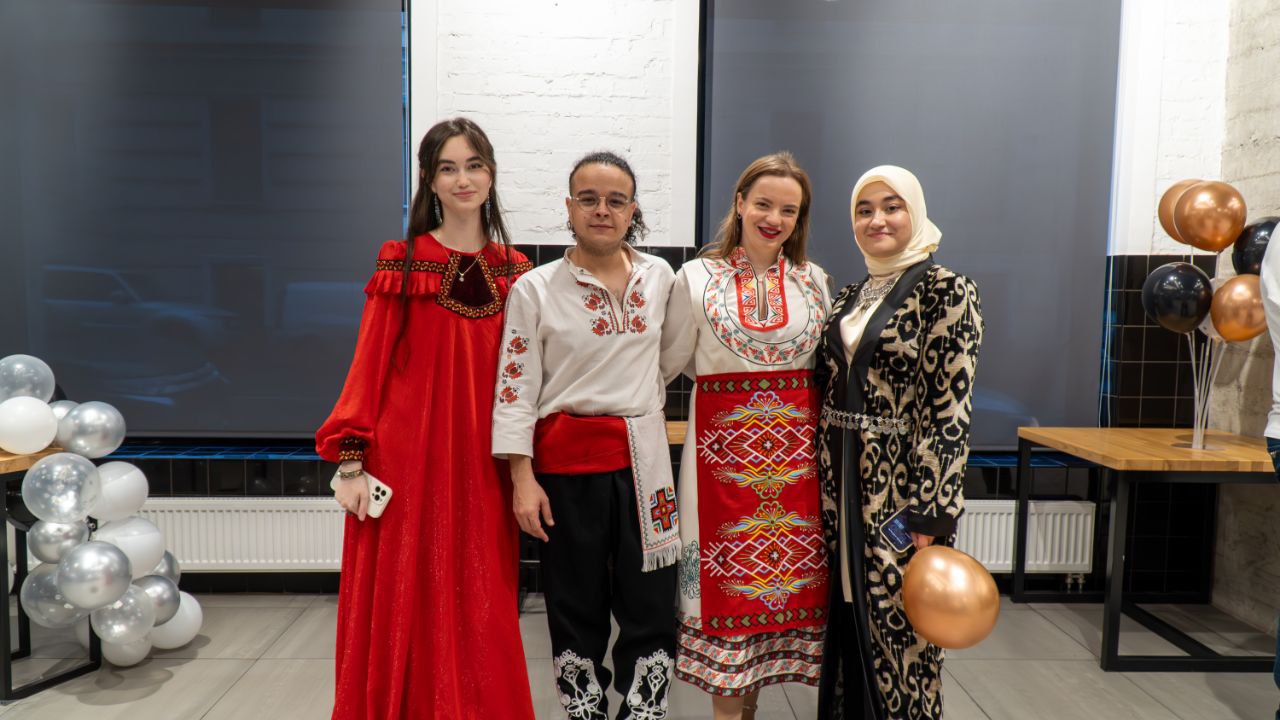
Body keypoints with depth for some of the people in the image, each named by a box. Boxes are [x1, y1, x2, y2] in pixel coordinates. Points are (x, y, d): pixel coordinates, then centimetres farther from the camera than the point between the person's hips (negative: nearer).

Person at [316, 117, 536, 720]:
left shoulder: (513, 271, 9)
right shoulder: (403, 263, -1)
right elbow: (369, 365, -5)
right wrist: (350, 461, -11)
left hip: (482, 463, 3)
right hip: (408, 456, -3)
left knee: (482, 612, 9)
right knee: (407, 606, 4)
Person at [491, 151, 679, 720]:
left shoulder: (659, 277, 4)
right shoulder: (534, 289, -5)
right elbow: (516, 389, -7)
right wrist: (523, 480, -11)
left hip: (644, 458, 3)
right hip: (567, 462, -2)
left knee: (652, 606, 6)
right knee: (577, 605, 11)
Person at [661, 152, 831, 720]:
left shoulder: (813, 279, 8)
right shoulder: (697, 277, 0)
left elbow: (827, 365, 14)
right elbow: (668, 363, 4)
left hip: (796, 443, 3)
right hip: (725, 442, -3)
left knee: (785, 566, 7)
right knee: (727, 569, 2)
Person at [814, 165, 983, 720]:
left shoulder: (945, 291, -8)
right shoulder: (850, 296, 12)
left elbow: (951, 410, -13)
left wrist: (932, 513, -17)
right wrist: (828, 483, 9)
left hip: (900, 489, -6)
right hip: (842, 486, 6)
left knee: (898, 627, 5)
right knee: (847, 618, 15)